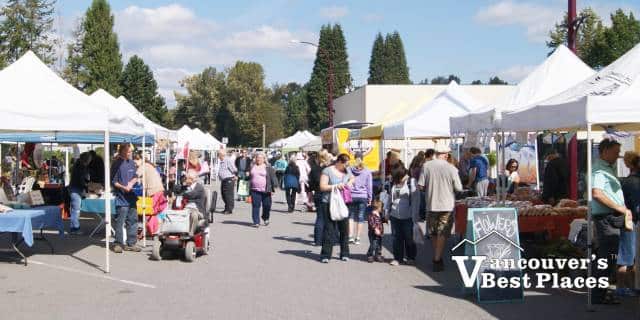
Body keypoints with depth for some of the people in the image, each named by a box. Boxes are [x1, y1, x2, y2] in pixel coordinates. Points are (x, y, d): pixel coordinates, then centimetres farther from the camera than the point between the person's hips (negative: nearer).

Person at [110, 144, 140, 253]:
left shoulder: (131, 163, 11)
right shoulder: (117, 164, -8)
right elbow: (114, 181, -8)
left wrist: (132, 182, -3)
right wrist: (123, 187, -19)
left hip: (132, 196, 7)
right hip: (121, 198, -7)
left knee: (133, 220, 10)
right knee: (120, 222, -5)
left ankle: (131, 243, 18)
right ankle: (118, 244, 5)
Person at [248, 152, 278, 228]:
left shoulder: (268, 168, 1)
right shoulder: (252, 167, 14)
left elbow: (273, 178, -1)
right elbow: (249, 178, 22)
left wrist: (273, 188, -8)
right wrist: (249, 187, 19)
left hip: (265, 190, -2)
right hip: (255, 190, 2)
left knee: (266, 205, 4)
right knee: (255, 206, -5)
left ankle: (265, 218, 31)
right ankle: (256, 222, -3)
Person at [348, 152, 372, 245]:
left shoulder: (349, 170, 0)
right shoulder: (367, 172, 0)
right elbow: (369, 186, 4)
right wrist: (370, 198, 11)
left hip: (352, 196, 0)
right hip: (363, 196, 0)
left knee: (351, 215, 11)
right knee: (361, 217, 5)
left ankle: (350, 235, -3)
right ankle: (357, 238, 6)